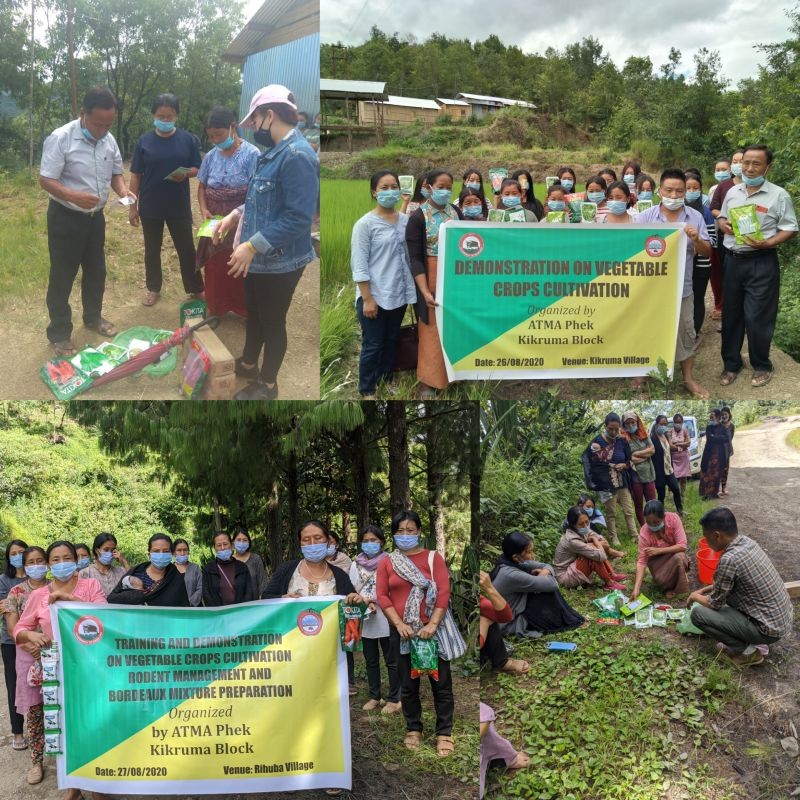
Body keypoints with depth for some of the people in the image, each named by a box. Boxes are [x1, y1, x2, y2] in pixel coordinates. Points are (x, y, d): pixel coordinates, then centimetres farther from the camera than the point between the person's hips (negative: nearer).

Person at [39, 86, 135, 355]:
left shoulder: (109, 140, -1)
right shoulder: (60, 139, -21)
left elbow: (115, 172, 11)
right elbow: (45, 180, -21)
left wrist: (123, 190, -12)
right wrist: (74, 196, -38)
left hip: (95, 216, 6)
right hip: (65, 217, -6)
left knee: (96, 270, 19)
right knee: (62, 276, 2)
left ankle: (93, 317, 39)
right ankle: (59, 334, 13)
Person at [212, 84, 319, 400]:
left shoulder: (297, 156, -25)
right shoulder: (275, 152, 8)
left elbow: (298, 218, -29)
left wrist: (252, 246, -27)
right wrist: (235, 215, 7)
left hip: (279, 262, -9)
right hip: (259, 257, 9)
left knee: (272, 321, 8)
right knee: (254, 313, 25)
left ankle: (267, 384, 25)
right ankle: (247, 364, 45)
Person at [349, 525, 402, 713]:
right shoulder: (356, 564, 8)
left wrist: (375, 600, -15)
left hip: (386, 618, -4)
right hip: (365, 619, 4)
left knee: (391, 660, 3)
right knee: (371, 660, 14)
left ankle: (394, 699, 11)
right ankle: (374, 697, 24)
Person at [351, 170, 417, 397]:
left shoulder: (406, 221, 4)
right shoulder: (365, 224, -11)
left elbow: (410, 256, 11)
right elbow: (359, 265, -12)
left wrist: (412, 289, 7)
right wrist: (367, 299, -15)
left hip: (398, 294, 5)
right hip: (374, 296, -5)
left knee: (391, 341, 17)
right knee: (373, 345, 3)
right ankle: (367, 391, 16)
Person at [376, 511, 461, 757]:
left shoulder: (433, 558, 1)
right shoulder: (387, 563, 6)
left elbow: (443, 592, -6)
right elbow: (382, 596, -1)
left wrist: (432, 625, -16)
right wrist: (399, 624, -14)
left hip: (432, 629, -1)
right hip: (402, 631, 2)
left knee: (441, 683, 1)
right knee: (408, 684, 10)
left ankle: (444, 734, 10)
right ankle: (413, 730, 24)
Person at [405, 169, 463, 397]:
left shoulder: (456, 212, 7)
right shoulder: (418, 218, -8)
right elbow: (415, 259, -12)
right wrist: (425, 292, -21)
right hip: (432, 278, -4)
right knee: (433, 330, 0)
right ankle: (428, 382, 9)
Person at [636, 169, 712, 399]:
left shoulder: (695, 217, -1)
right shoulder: (645, 216, -5)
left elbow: (707, 252, 0)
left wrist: (696, 239, -19)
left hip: (682, 287, 2)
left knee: (685, 332, 12)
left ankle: (689, 378, 26)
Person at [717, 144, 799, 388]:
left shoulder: (779, 195, -7)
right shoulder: (732, 192, 9)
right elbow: (721, 217, 20)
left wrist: (767, 243, -21)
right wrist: (723, 225, -3)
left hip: (762, 263, -5)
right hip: (733, 260, 5)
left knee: (757, 317, -3)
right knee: (731, 314, 12)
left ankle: (761, 366, 14)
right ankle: (731, 363, 24)